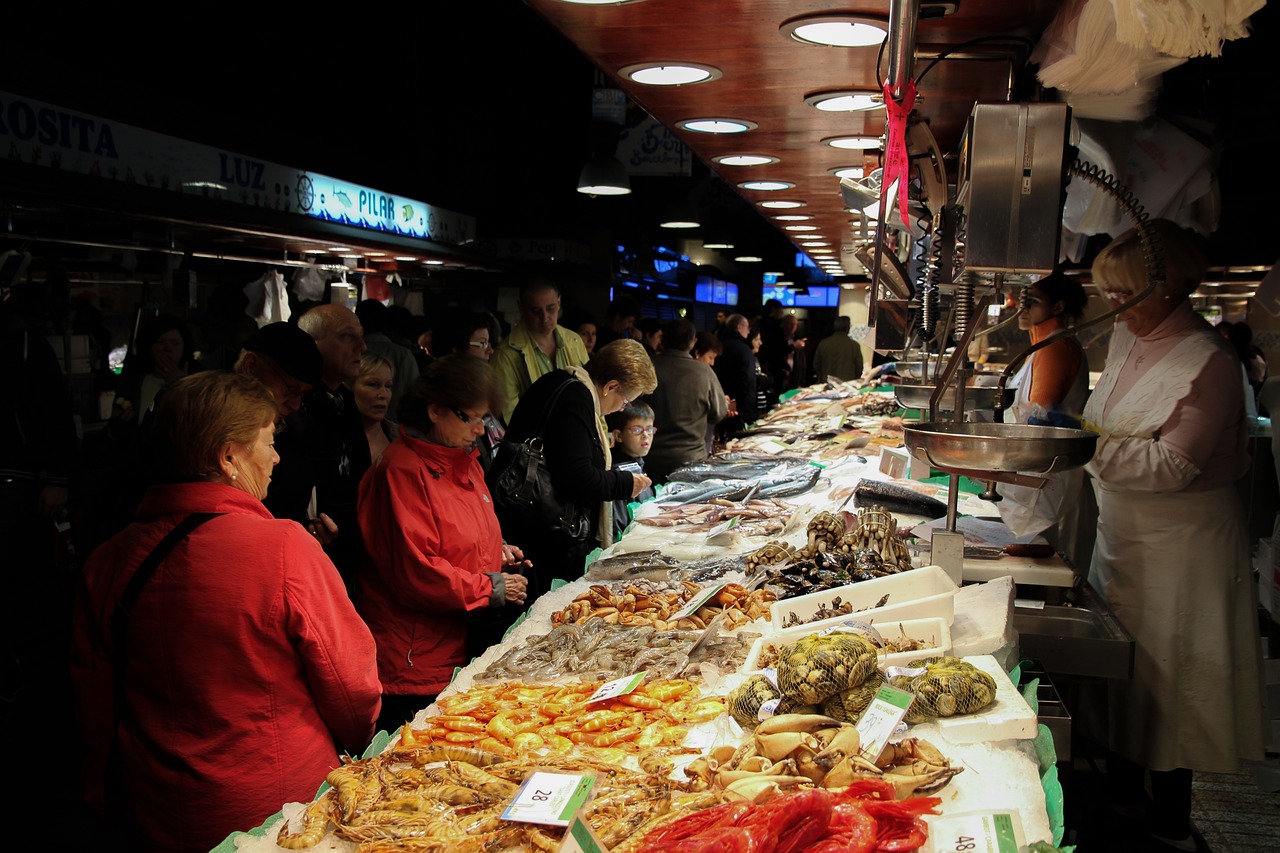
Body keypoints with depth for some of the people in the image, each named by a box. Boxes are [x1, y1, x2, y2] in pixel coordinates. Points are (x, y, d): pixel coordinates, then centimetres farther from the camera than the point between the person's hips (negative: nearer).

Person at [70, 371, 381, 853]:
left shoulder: (109, 560, -8)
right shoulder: (286, 548, -22)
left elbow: (93, 701, 2)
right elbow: (352, 683, -15)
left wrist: (109, 802, 17)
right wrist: (363, 751, 6)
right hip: (279, 811, -4)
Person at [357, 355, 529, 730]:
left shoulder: (464, 461, 13)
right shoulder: (402, 472, -18)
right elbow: (415, 574, -22)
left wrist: (497, 549, 9)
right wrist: (490, 588, -14)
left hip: (465, 651, 9)